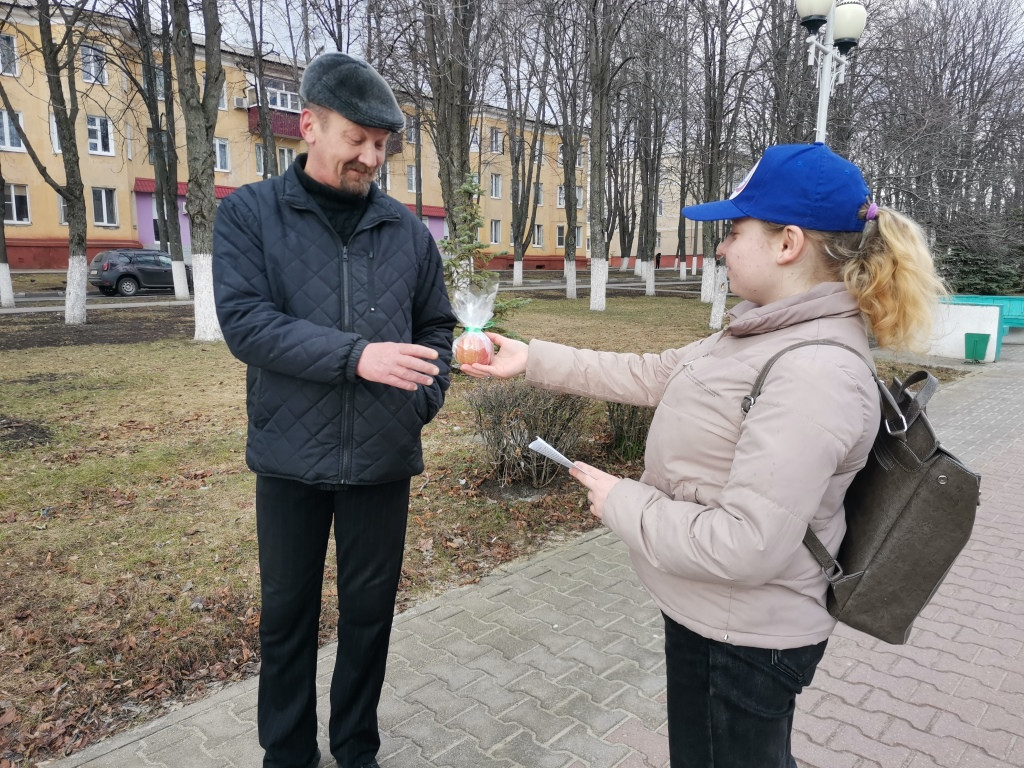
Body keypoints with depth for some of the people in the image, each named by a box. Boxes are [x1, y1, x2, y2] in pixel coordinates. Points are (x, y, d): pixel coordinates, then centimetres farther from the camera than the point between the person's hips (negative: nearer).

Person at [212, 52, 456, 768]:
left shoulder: (406, 229, 4)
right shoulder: (250, 213, -2)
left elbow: (437, 327, 12)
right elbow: (244, 321, -14)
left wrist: (425, 397, -4)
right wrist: (356, 355, -24)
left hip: (383, 459, 2)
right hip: (291, 458, -1)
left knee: (371, 611, 14)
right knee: (288, 613, 14)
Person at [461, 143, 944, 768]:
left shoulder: (813, 375, -29)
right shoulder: (763, 337, 2)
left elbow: (747, 545, -32)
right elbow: (649, 375, 8)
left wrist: (622, 502, -19)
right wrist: (531, 359, 7)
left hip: (745, 641, -9)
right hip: (711, 616, 9)